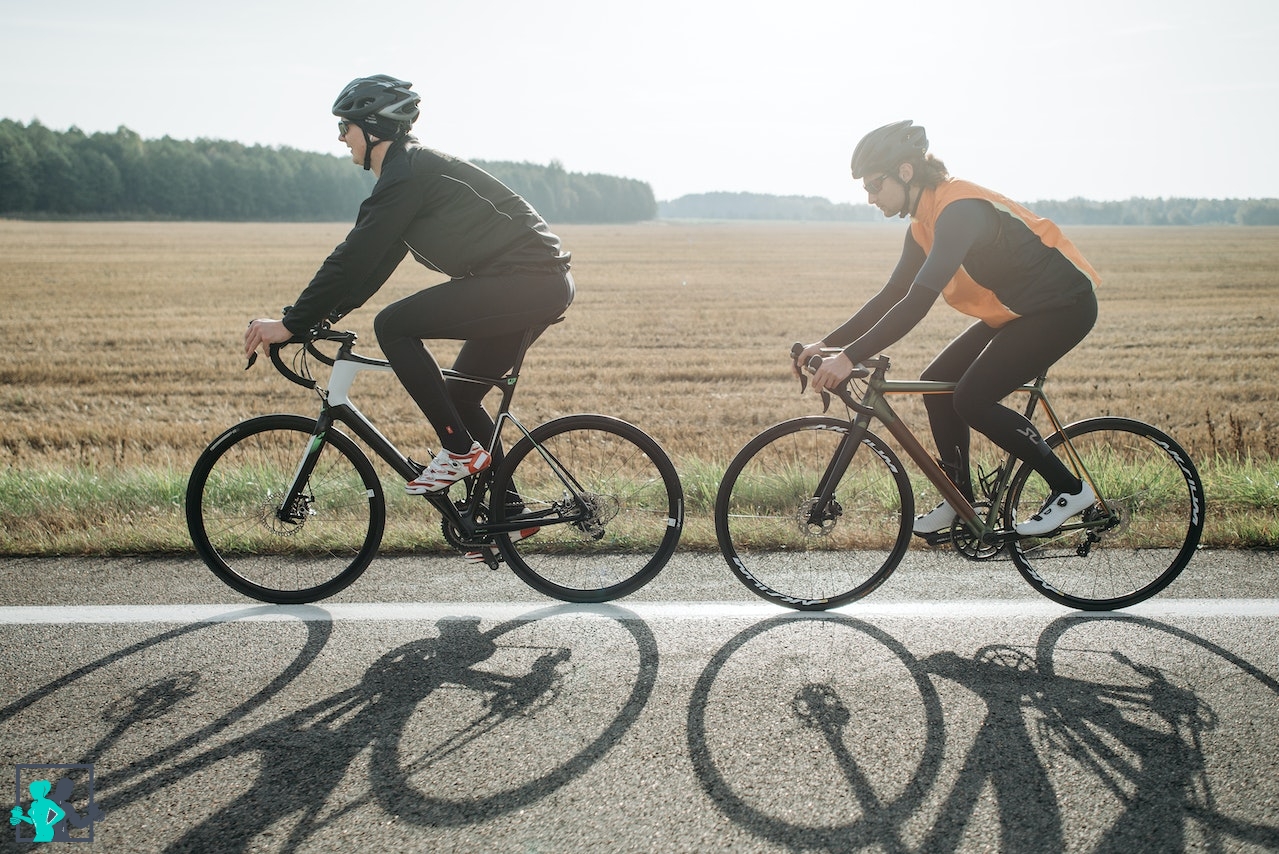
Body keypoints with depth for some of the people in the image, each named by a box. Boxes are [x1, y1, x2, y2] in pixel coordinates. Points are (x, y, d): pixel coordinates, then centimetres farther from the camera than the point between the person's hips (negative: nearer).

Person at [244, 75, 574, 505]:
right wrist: (313, 318, 18)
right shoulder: (414, 168, 20)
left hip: (525, 280, -10)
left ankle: (460, 451, -7)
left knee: (393, 325, -13)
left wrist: (291, 324, -11)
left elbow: (354, 258, -16)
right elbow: (371, 263, 22)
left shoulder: (407, 173, -11)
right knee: (459, 396, 15)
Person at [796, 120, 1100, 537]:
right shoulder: (923, 225, 5)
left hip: (1063, 306, -9)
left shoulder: (959, 210, -26)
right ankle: (960, 500, 13)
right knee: (938, 381, 1)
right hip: (1014, 311, 9)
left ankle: (1070, 489, -2)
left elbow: (918, 302, -35)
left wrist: (850, 357, -36)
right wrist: (828, 343, 0)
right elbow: (891, 296, 8)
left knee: (973, 399, -16)